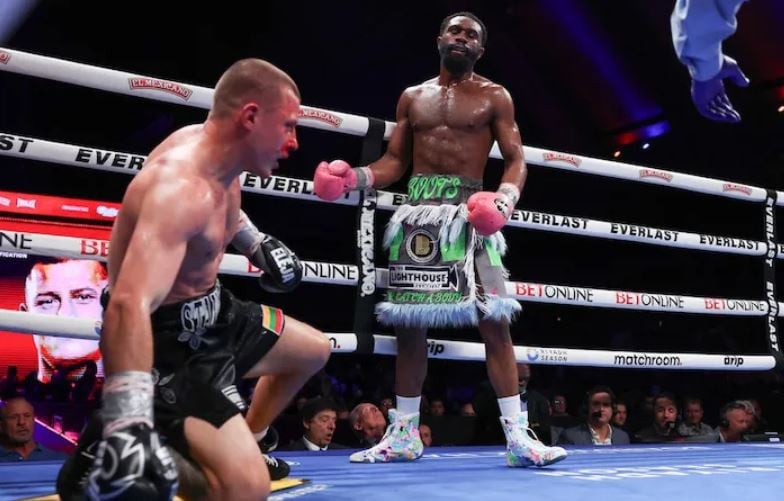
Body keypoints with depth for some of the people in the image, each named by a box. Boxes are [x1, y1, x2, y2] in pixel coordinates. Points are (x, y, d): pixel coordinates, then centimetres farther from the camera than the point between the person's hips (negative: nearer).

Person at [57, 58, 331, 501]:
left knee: (314, 351, 29)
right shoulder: (180, 186, -35)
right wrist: (129, 429, -60)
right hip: (168, 339, -10)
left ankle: (246, 441, 44)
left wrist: (257, 241, 29)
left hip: (211, 310, 10)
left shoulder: (217, 150, -5)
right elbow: (130, 305, -51)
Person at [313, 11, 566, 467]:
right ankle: (404, 434, 14)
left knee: (495, 321, -11)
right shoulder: (412, 98, 18)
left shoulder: (494, 97, 9)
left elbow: (516, 160, 2)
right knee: (410, 324, 4)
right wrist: (353, 179, -3)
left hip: (469, 214, -3)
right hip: (418, 212, 3)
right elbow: (394, 161, 16)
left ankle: (518, 437, -8)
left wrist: (505, 199, -19)